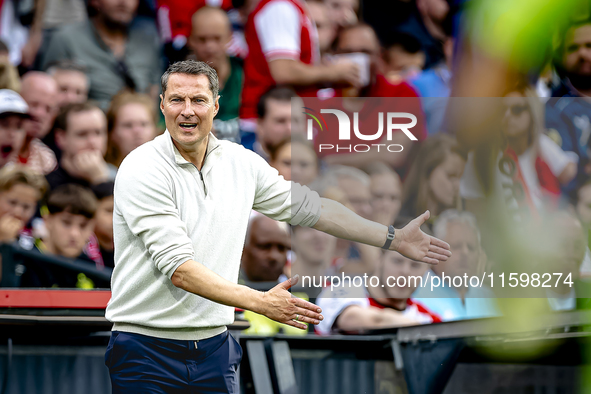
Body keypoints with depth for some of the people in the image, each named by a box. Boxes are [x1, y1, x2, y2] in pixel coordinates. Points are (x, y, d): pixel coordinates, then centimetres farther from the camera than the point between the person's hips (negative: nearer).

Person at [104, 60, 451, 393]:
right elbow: (178, 268, -21)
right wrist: (260, 302, -28)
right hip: (147, 349, -5)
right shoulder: (141, 171, -13)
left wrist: (394, 239, 21)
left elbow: (308, 207, 19)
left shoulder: (241, 163, 6)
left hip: (214, 346, 5)